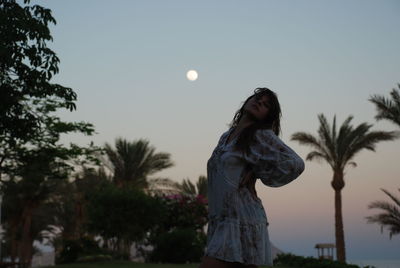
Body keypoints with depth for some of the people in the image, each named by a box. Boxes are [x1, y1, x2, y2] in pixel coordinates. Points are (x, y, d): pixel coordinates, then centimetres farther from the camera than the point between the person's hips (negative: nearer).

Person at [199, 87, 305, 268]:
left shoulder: (261, 135, -4)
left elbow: (294, 164, -14)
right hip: (221, 221, 7)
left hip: (241, 221, -7)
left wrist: (256, 174, -6)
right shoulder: (226, 137, 17)